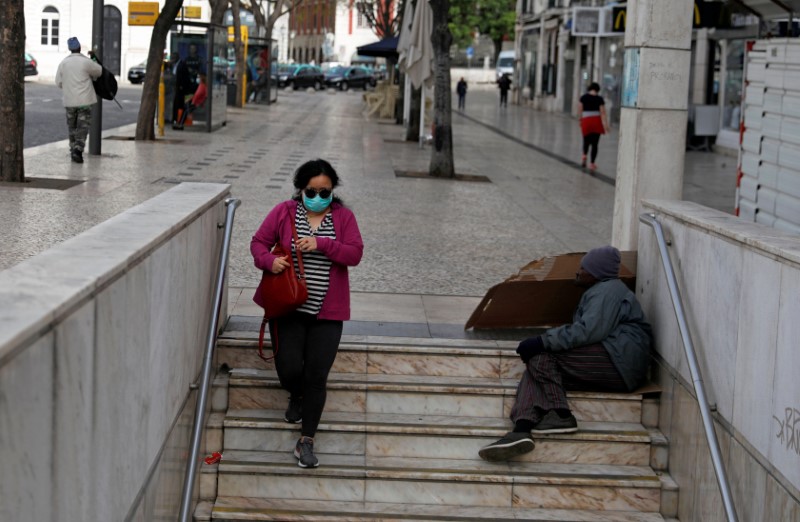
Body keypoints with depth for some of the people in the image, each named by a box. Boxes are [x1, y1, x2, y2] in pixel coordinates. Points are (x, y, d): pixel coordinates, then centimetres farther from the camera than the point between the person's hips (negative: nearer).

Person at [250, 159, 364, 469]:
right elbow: (259, 242, 4)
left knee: (316, 375, -4)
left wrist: (321, 244, -22)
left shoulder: (343, 217, 2)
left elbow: (355, 254, -7)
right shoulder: (283, 212, 0)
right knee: (289, 368, -5)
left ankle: (306, 441, 5)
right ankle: (296, 397, 34)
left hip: (326, 312, 0)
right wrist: (269, 260, -18)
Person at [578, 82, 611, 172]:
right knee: (595, 143, 4)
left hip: (586, 121, 1)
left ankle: (584, 155, -5)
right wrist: (606, 124, -6)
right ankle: (592, 163, 0)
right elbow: (603, 113, -6)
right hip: (597, 121, -1)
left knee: (586, 140, 19)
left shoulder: (583, 97, 0)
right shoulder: (599, 99, -4)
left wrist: (580, 119, 16)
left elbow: (580, 110, 3)